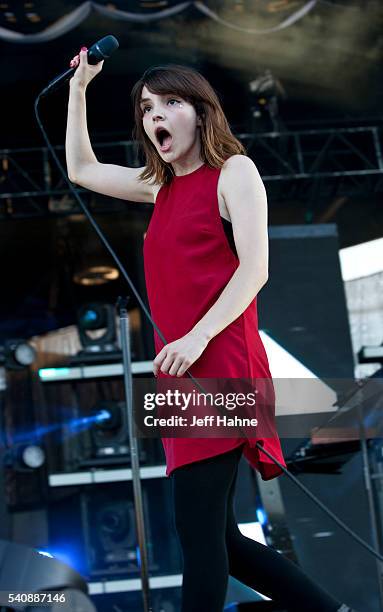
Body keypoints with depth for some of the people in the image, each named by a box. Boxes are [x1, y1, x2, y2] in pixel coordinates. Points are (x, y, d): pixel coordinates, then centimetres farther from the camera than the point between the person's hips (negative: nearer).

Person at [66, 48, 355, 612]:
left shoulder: (233, 170, 1)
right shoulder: (162, 186, 21)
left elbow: (254, 267, -10)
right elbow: (81, 170, 32)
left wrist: (197, 338, -19)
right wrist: (79, 87, 28)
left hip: (219, 364, -8)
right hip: (180, 373, 8)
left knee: (199, 530, -13)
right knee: (218, 539, 8)